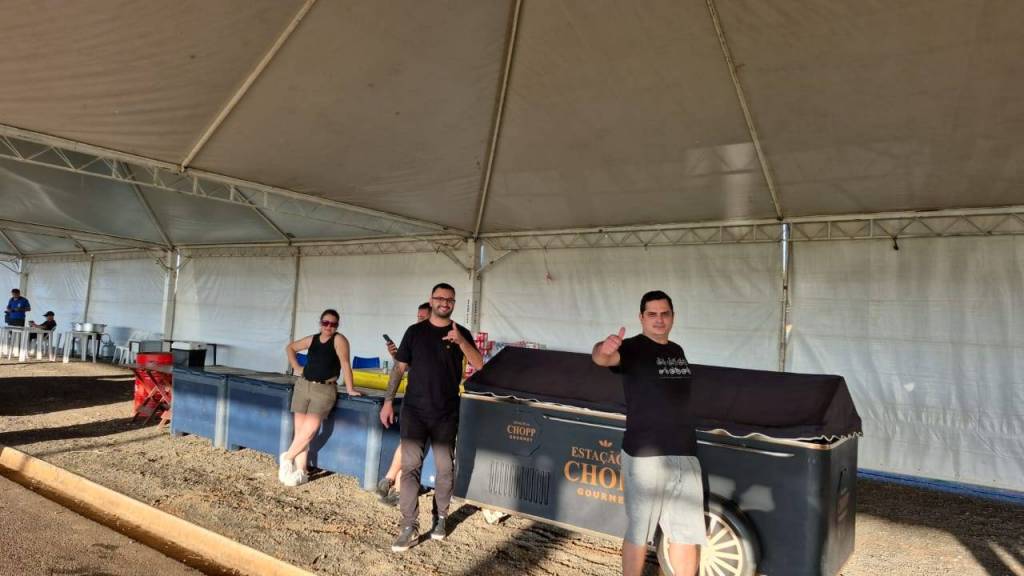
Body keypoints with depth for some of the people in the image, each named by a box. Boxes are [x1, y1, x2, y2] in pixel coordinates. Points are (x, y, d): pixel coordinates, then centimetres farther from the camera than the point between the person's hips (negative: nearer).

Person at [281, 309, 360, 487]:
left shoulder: (339, 339, -7)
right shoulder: (312, 339, 9)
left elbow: (345, 363, -14)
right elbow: (290, 348, 24)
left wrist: (349, 389, -18)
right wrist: (296, 368, 12)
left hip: (324, 390, -5)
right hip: (303, 386, 5)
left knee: (309, 430, -12)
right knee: (300, 430, 2)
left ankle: (287, 458, 11)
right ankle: (300, 472, 9)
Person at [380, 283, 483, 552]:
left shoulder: (462, 333, 3)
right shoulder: (415, 331, 4)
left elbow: (478, 364, -11)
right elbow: (399, 368, 5)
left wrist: (461, 341, -27)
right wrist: (388, 401, 0)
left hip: (446, 414, 1)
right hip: (414, 411, 0)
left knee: (445, 468, 9)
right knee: (410, 466, -6)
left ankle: (440, 518, 27)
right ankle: (409, 527, -1)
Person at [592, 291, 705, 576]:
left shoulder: (677, 351, 11)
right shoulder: (634, 348, -10)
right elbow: (603, 358, -32)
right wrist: (604, 349, -55)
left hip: (685, 453, 6)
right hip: (645, 454, -6)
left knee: (688, 533, 14)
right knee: (639, 533, 5)